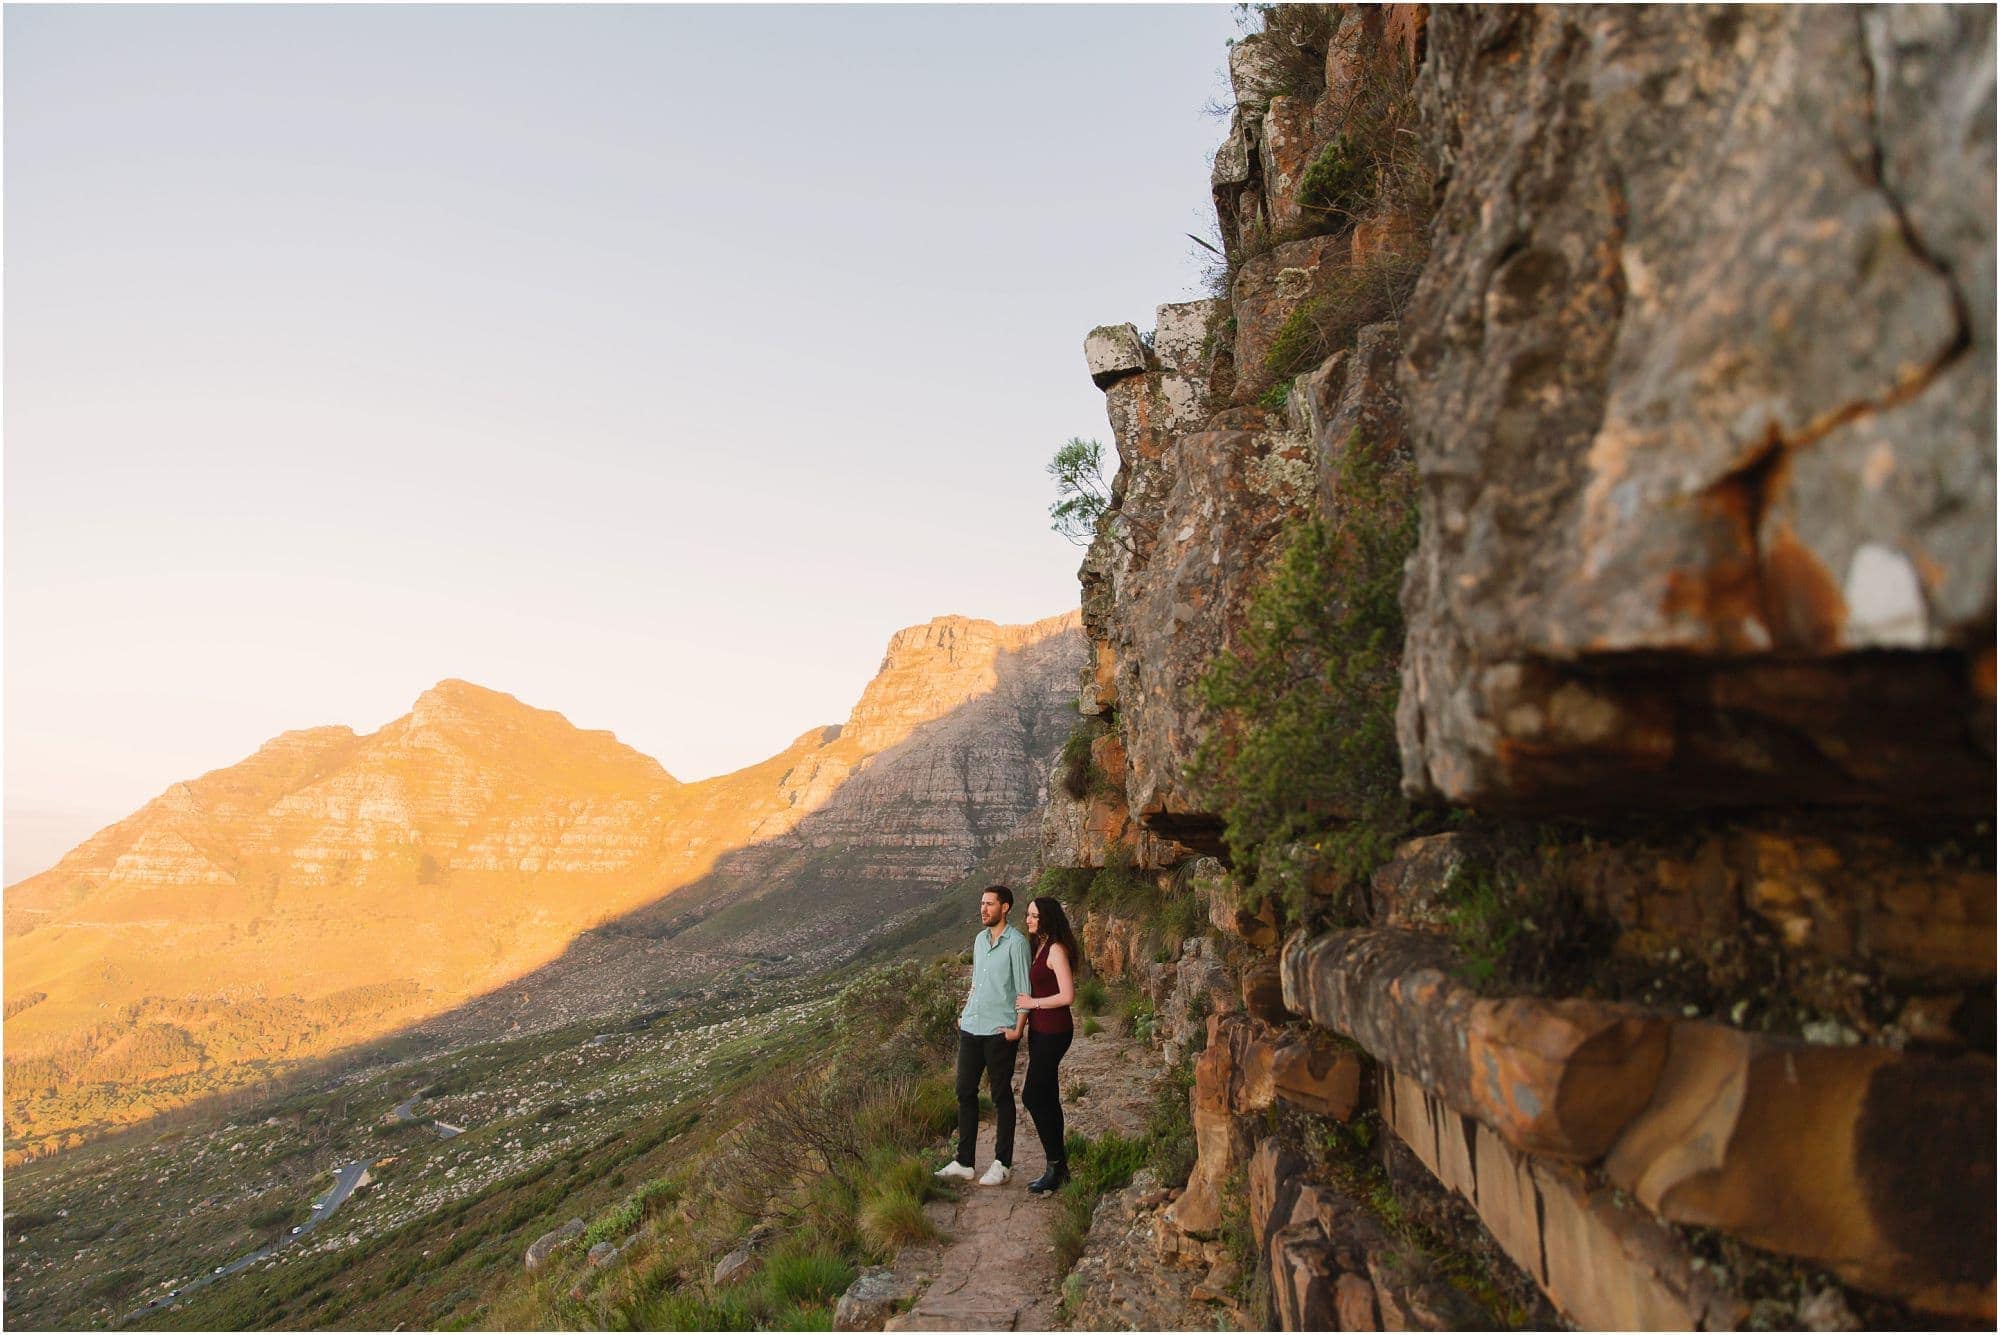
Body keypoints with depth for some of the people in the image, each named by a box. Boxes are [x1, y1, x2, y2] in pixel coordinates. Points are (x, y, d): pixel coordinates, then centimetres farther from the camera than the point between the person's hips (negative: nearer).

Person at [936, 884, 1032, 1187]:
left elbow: (1025, 991, -10)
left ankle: (1003, 1164, 14)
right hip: (970, 1028, 7)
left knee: (1002, 1097, 4)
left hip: (999, 1032, -7)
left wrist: (1018, 1029, -13)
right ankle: (964, 1162, 19)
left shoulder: (1016, 943, -10)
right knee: (965, 1093, 10)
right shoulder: (980, 939, 12)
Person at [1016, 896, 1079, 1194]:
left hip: (1053, 1031, -10)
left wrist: (1033, 1003, -14)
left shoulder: (1056, 949, -16)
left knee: (1033, 1097, -7)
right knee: (1047, 1098, 13)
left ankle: (1055, 1166, 2)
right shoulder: (1039, 946, 12)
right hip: (1040, 1030, 10)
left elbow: (1067, 996, -22)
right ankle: (1058, 1166, 21)